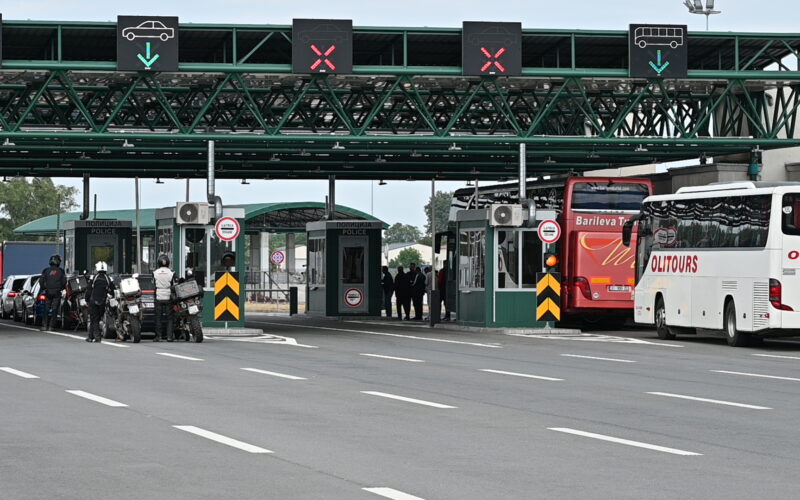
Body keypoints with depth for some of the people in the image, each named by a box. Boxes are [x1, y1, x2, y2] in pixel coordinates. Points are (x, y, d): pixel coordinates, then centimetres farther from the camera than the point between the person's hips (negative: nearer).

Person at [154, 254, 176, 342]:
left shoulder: (155, 273, -2)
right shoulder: (171, 273, -4)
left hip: (158, 297, 0)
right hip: (169, 297, 0)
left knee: (158, 317, 5)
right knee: (169, 317, 3)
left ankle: (158, 336, 2)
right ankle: (170, 336, -2)